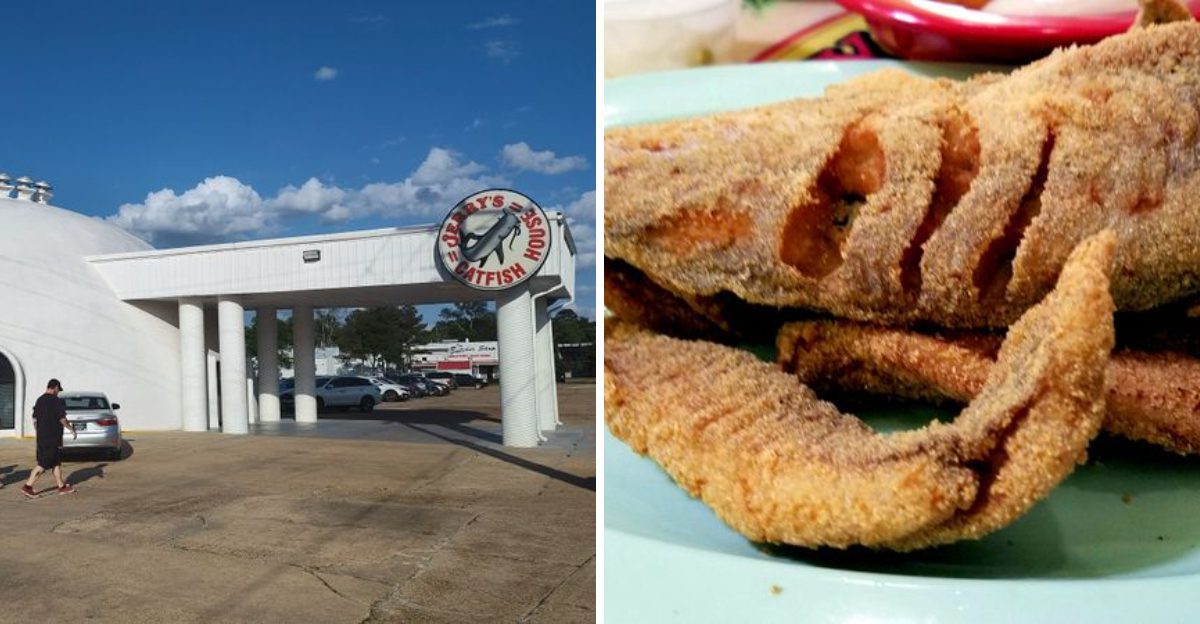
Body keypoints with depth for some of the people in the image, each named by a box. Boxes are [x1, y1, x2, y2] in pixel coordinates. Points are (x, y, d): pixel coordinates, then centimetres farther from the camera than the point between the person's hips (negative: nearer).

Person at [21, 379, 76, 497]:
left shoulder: (39, 400, 11)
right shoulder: (56, 401, -13)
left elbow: (34, 420, 14)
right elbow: (62, 419, -13)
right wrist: (71, 429, 1)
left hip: (41, 437, 8)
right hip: (52, 438, -8)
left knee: (56, 463, 13)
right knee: (43, 464, -4)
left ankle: (61, 486, 18)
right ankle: (27, 486, -5)